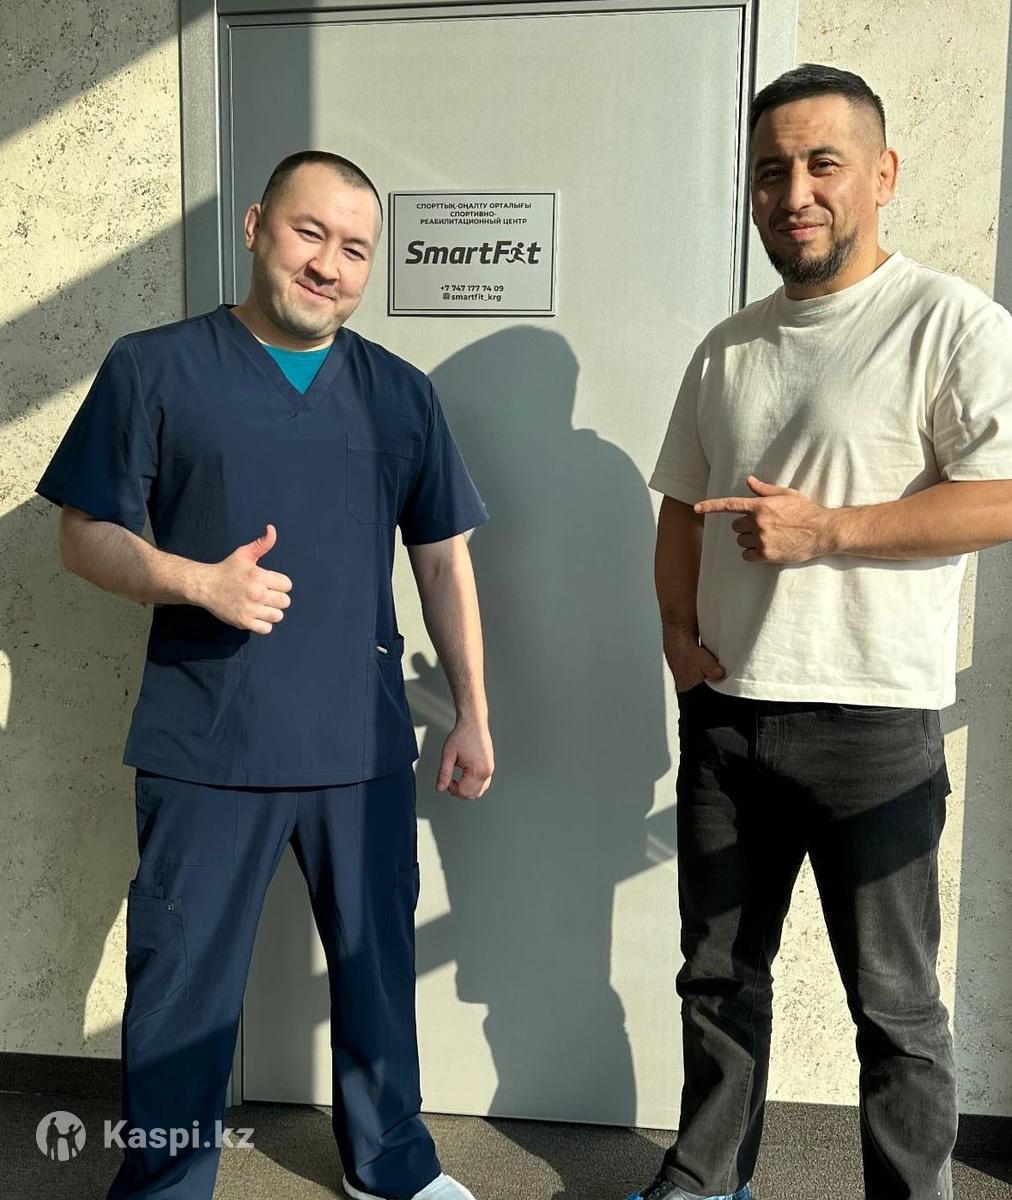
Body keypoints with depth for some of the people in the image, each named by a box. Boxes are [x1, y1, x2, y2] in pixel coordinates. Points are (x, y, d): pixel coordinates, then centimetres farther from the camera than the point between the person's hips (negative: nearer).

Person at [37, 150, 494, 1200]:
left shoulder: (399, 393, 7)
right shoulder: (154, 367, -2)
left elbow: (443, 561, 9)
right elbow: (84, 535, -1)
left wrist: (472, 713, 6)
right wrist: (199, 581, -19)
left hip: (363, 742, 3)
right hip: (204, 750, -2)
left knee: (378, 960, 15)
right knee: (182, 980, 9)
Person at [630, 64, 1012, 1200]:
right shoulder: (726, 349, 12)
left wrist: (825, 529, -19)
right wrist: (677, 627, 3)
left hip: (872, 721, -6)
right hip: (724, 712, 6)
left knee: (893, 1001, 9)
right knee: (719, 971, 19)